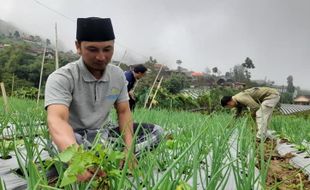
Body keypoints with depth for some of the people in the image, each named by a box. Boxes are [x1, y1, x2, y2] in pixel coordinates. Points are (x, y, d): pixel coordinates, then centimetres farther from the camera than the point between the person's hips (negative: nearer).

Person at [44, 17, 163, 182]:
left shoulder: (118, 75, -3)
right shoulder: (61, 78, -21)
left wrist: (129, 148, -18)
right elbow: (56, 119, -37)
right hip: (73, 138, -5)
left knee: (155, 131, -8)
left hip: (104, 133, 6)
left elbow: (123, 112, 1)